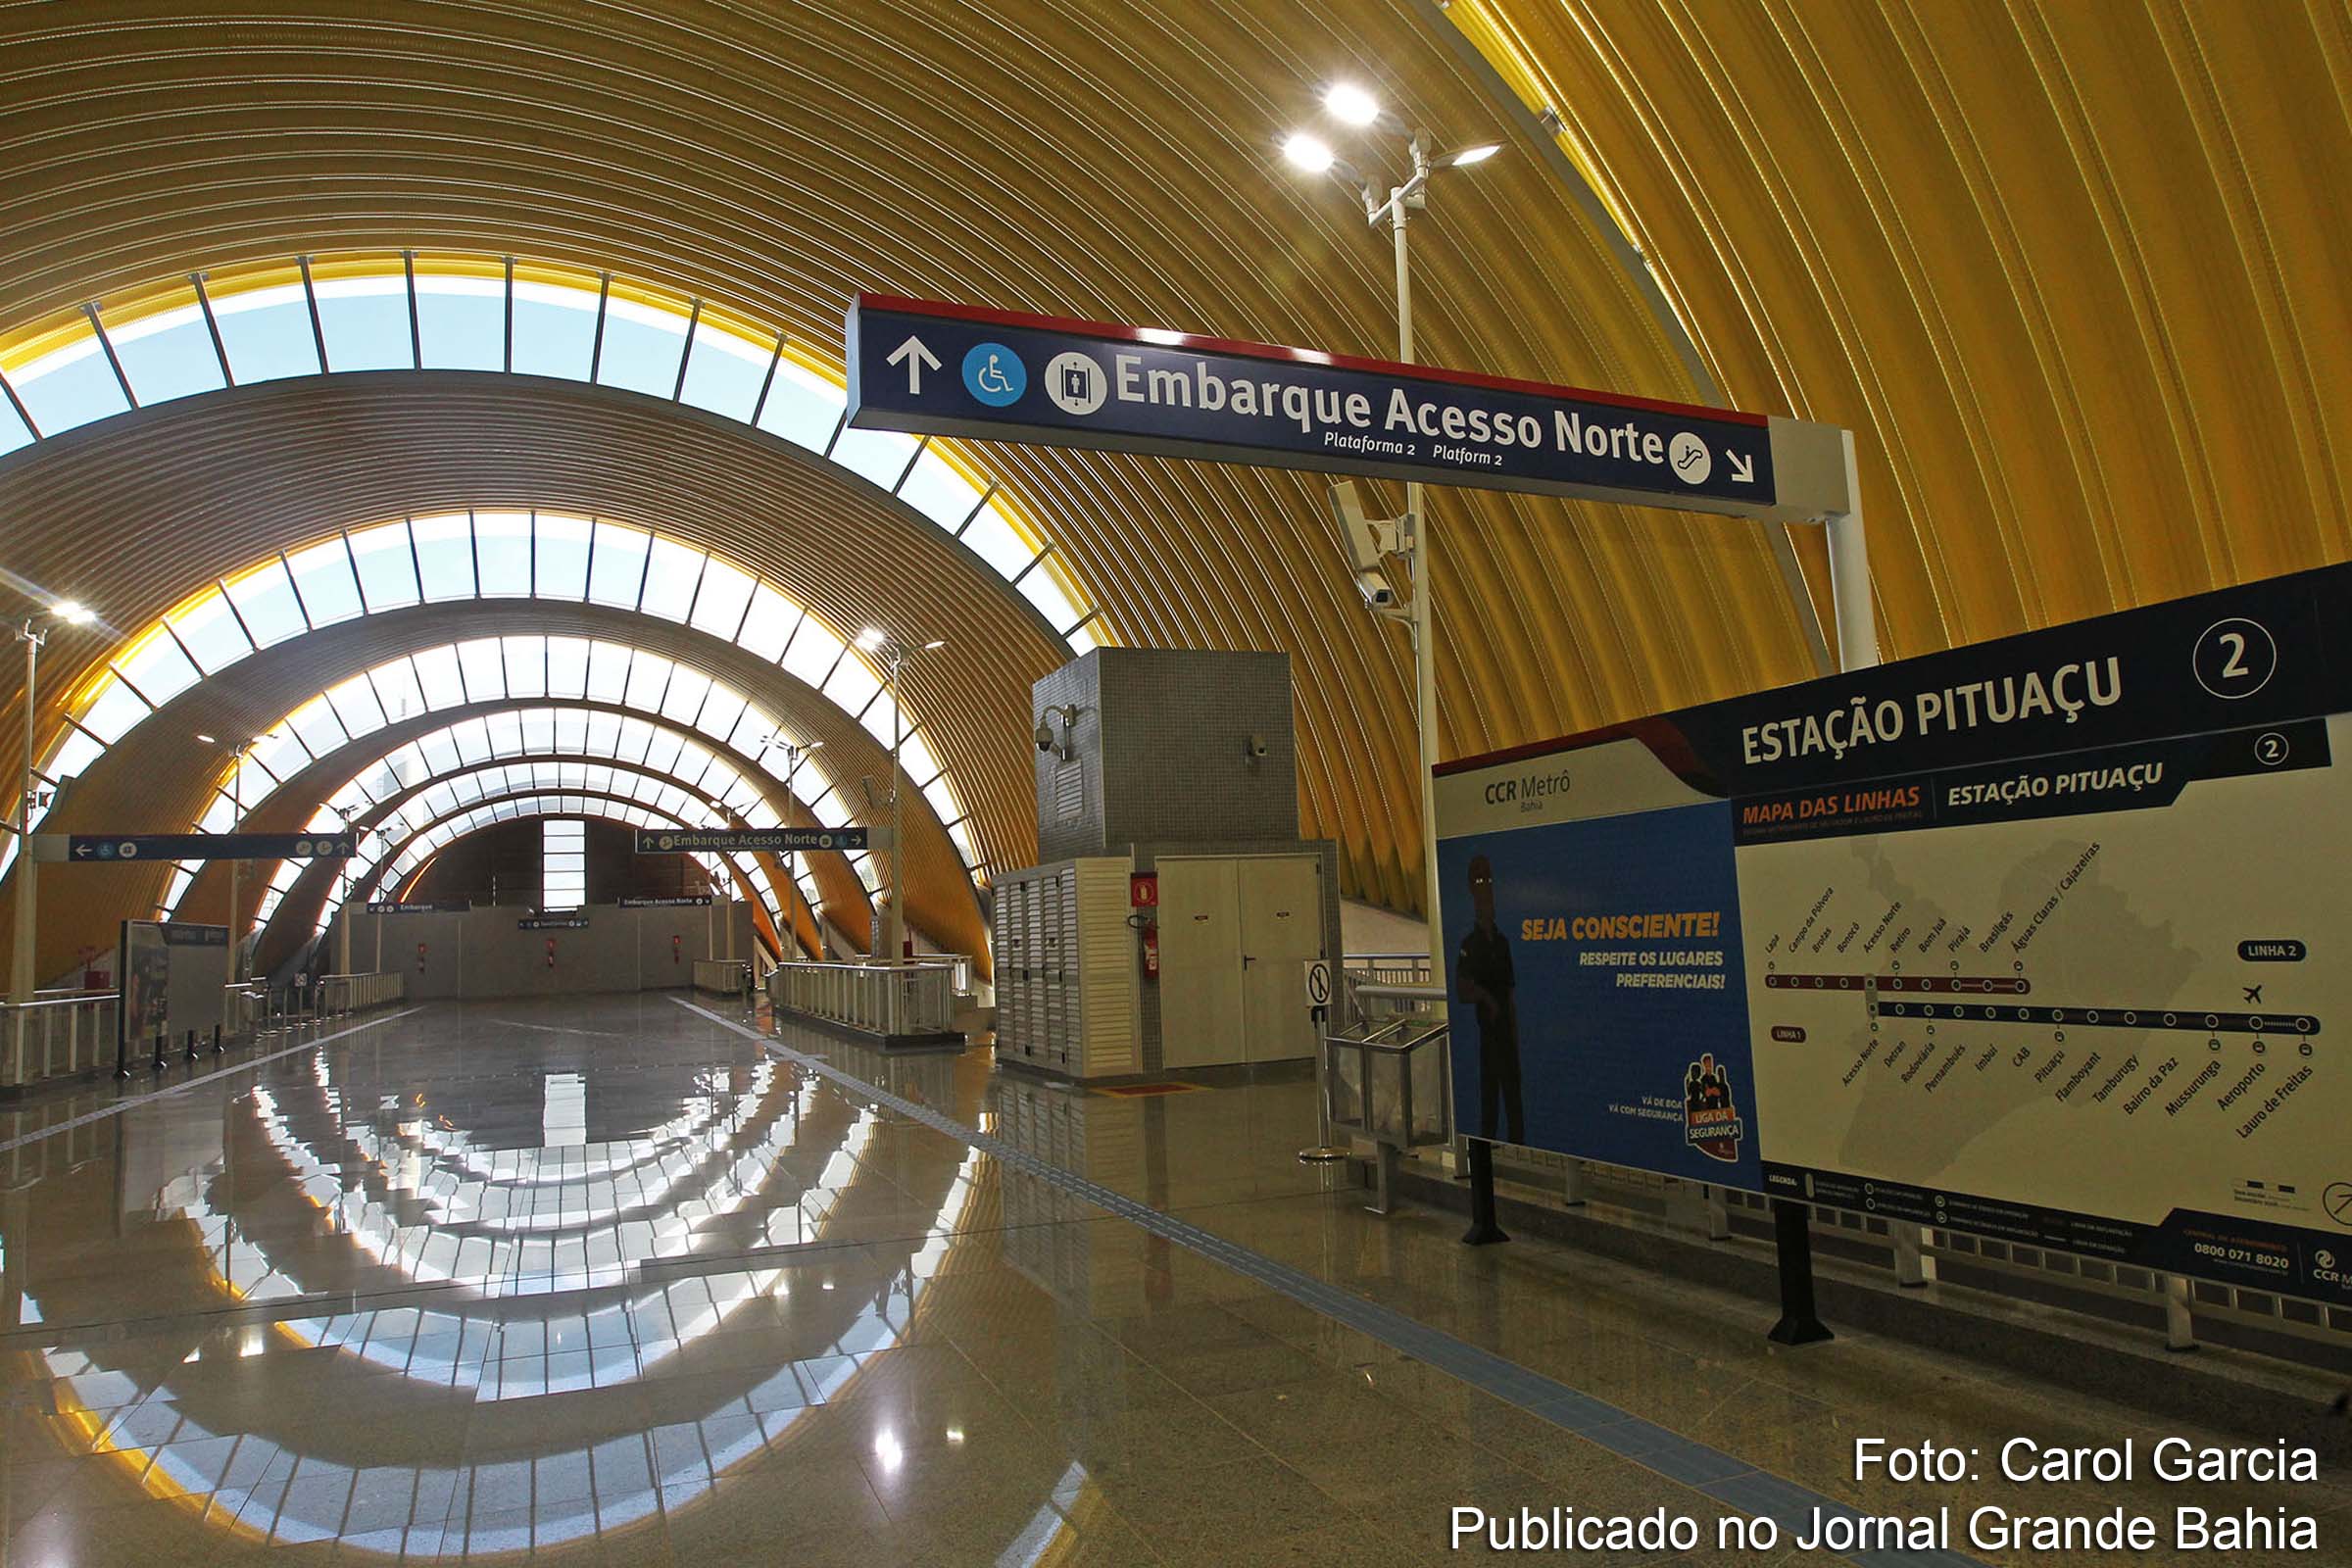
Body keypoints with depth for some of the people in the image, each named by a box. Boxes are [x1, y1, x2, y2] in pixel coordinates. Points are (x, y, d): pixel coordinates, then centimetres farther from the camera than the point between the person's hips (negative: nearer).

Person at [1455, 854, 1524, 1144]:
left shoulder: (1503, 942, 12)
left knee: (1513, 1090, 6)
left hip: (1506, 1032, 5)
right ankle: (1488, 1143, 5)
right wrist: (1485, 997, -24)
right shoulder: (1469, 945, -4)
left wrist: (1516, 1035, 11)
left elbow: (1511, 995, 14)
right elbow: (1461, 990, -12)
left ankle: (1516, 1143, 13)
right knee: (1488, 1092, -2)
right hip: (1483, 1032, -5)